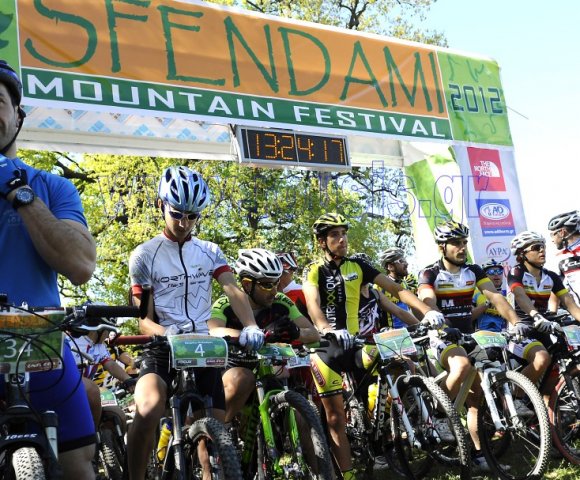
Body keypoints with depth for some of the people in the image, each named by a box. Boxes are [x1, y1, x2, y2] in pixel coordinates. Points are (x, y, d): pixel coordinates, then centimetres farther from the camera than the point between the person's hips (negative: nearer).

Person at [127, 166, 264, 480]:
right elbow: (143, 319, -4)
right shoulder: (144, 256, -1)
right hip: (162, 349, -3)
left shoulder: (210, 252, 9)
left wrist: (250, 326, -28)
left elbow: (234, 291, -7)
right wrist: (164, 332, -28)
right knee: (148, 412, -30)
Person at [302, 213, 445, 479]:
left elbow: (396, 288, -1)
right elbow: (313, 305, -22)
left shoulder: (357, 266, 5)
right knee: (335, 416, -1)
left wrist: (427, 310, -17)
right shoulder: (314, 271, -3)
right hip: (326, 347, -3)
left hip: (353, 342, 3)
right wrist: (330, 331, -43)